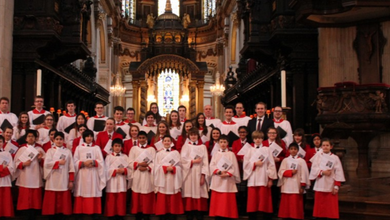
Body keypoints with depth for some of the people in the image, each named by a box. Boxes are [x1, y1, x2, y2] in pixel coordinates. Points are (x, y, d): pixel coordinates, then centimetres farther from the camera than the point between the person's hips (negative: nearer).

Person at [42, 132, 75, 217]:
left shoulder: (68, 151, 9)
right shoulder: (50, 151, 7)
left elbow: (71, 167, 5)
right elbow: (46, 163, -7)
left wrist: (71, 181, 0)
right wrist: (58, 163, -13)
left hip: (64, 180, 1)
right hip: (53, 180, -1)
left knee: (63, 199, -1)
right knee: (52, 199, -2)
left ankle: (61, 213, 7)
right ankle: (52, 214, 5)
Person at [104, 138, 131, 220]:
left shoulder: (125, 157, 9)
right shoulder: (109, 156, 2)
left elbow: (129, 168, 4)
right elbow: (107, 169, -6)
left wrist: (124, 170, -15)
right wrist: (115, 171, -17)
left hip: (122, 182, 2)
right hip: (112, 182, -2)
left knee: (121, 201, 5)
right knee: (111, 201, 0)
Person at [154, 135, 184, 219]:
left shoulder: (176, 153, 8)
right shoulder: (159, 154, 8)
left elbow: (179, 166, 4)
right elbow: (156, 167, 1)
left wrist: (172, 168, -15)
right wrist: (165, 168, -14)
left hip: (173, 181, 0)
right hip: (163, 180, 0)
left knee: (173, 201, 1)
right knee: (163, 202, -1)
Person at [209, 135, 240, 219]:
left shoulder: (231, 154, 5)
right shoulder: (216, 154, 10)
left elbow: (234, 167, -2)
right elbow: (212, 166, 0)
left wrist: (227, 174, -17)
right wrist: (219, 172, -16)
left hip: (228, 181, -2)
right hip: (217, 181, 2)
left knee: (228, 201, -2)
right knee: (217, 201, 2)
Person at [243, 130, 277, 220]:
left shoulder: (267, 150, 5)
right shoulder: (250, 150, 9)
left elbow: (271, 165, 1)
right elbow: (246, 164, 2)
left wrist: (270, 178, -4)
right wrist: (255, 164, -13)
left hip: (264, 179, -1)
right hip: (253, 179, 1)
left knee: (265, 200, -1)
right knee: (253, 200, 3)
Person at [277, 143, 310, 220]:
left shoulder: (301, 161, 3)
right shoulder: (285, 160, 10)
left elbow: (304, 174, -2)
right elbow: (281, 172, 1)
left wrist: (303, 186, -8)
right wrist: (290, 172, -13)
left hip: (296, 187, -2)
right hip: (286, 187, 2)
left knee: (296, 206, -3)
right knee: (286, 206, 3)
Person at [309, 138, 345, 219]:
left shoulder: (335, 158, 2)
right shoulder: (318, 157, 7)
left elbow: (338, 173, -1)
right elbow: (314, 170, -1)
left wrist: (336, 186, -7)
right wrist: (322, 172, -18)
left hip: (331, 187, -2)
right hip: (320, 186, 2)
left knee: (331, 209, -1)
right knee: (319, 208, 6)